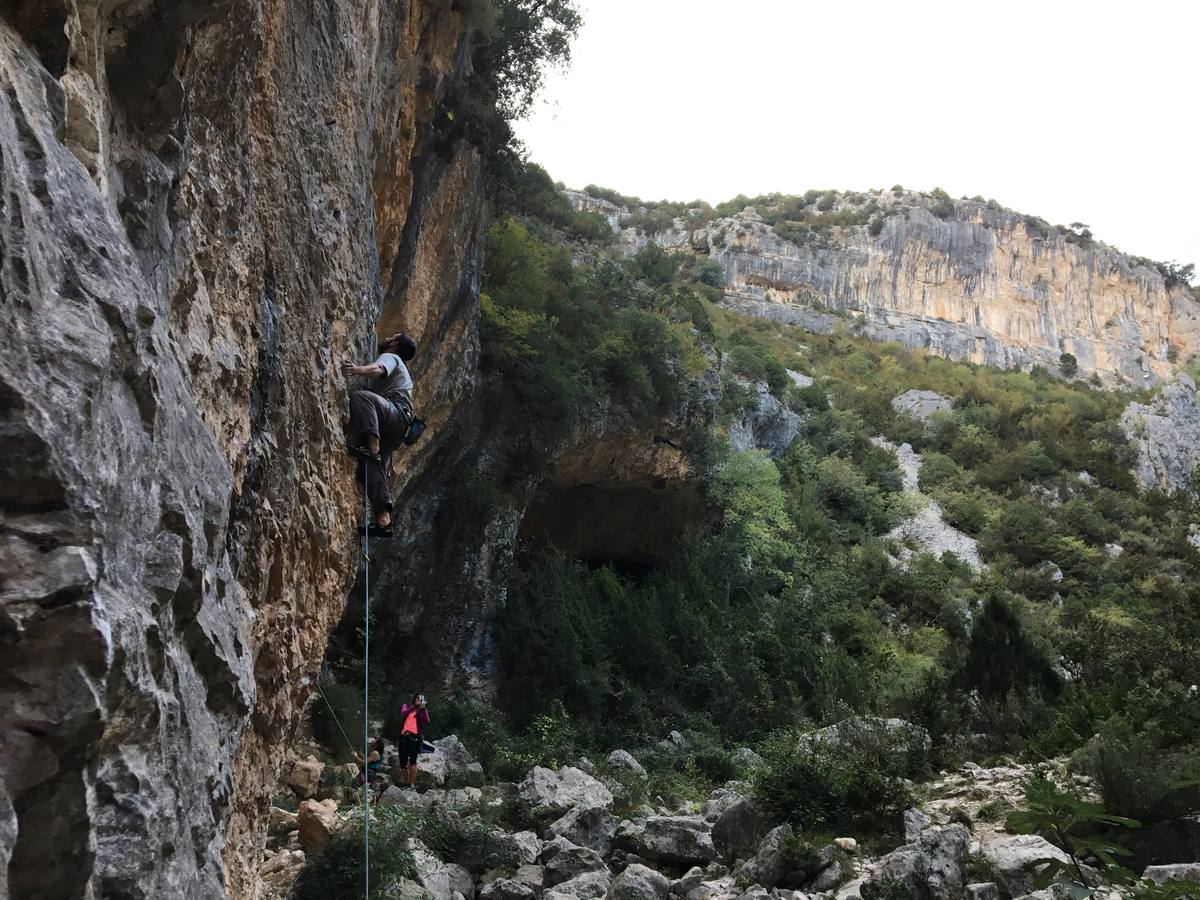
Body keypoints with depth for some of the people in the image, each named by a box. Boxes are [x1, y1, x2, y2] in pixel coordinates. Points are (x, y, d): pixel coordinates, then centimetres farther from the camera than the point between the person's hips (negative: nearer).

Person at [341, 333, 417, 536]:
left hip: (396, 414, -9)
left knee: (360, 397, -34)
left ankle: (372, 447, -48)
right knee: (373, 468, -5)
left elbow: (378, 369, -17)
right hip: (391, 429, 9)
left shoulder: (390, 357, 9)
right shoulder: (399, 369, 40)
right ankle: (383, 520, -16)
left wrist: (357, 370, -38)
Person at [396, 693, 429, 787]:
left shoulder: (422, 711, 11)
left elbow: (427, 721, -8)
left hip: (415, 737, -2)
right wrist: (414, 706, -15)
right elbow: (403, 713, -8)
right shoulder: (407, 706, 13)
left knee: (412, 761, -16)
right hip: (404, 737, 2)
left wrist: (423, 708, -15)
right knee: (403, 763, 7)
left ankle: (412, 784, -15)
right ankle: (406, 783, 23)